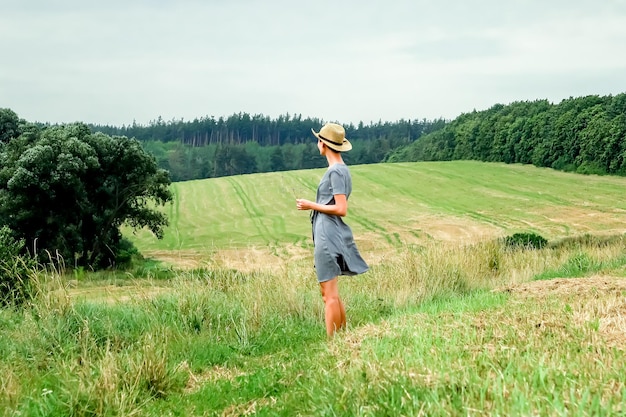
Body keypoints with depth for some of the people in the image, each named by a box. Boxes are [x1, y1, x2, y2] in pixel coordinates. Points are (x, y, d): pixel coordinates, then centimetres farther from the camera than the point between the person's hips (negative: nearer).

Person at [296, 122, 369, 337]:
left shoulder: (336, 171, -14)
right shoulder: (341, 169, 14)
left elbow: (341, 209, -19)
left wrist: (311, 205, -11)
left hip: (328, 236, -10)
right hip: (329, 236, 10)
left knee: (330, 295, -7)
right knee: (331, 293, 16)